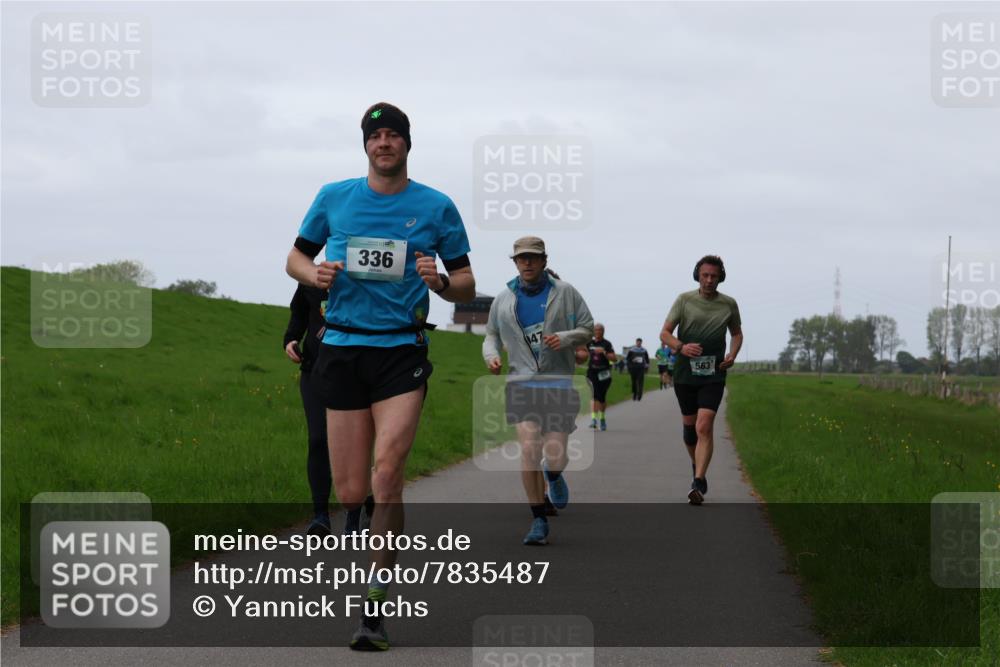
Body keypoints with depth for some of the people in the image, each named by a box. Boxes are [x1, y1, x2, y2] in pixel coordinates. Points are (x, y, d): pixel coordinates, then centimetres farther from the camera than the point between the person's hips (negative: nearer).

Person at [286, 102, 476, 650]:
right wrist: (316, 274, -4)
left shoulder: (436, 207, 5)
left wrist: (440, 281, -12)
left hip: (402, 352, -2)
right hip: (342, 350, 2)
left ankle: (376, 604, -13)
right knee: (350, 494, 0)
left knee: (386, 476, -19)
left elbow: (467, 287, 11)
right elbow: (296, 258, 19)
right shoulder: (334, 198, 9)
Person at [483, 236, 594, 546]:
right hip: (522, 382, 1)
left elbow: (587, 328, 6)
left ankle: (553, 475, 35)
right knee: (529, 449, -17)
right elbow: (492, 334, 19)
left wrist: (565, 338, -15)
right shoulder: (504, 300, 8)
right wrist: (491, 355, -3)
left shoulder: (565, 293, 2)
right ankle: (539, 522, -5)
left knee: (555, 457, -6)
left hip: (558, 384, -1)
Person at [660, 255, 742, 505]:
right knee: (689, 426, 14)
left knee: (704, 427, -17)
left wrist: (732, 355, 1)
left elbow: (737, 333, 21)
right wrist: (681, 347, -23)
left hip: (713, 375, -1)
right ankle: (697, 466, 42)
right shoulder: (684, 300, 0)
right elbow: (665, 333, -1)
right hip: (685, 373, 1)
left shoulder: (729, 304, 4)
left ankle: (698, 484, -23)